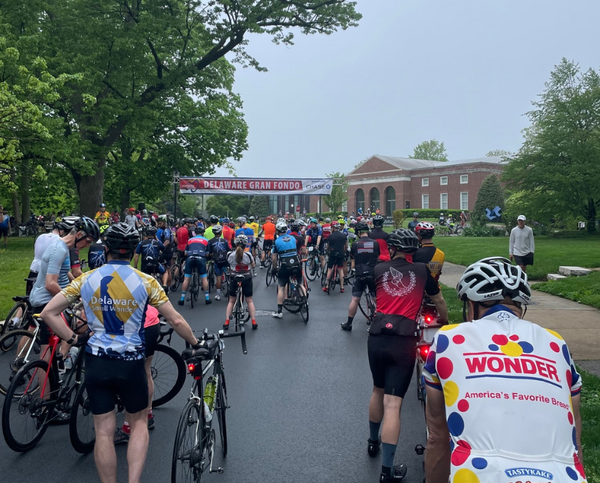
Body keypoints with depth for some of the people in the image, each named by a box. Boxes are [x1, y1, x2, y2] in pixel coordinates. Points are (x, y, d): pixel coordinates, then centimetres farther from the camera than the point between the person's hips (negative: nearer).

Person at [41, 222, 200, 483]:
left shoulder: (86, 279, -2)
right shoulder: (145, 281, -8)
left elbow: (48, 313, -2)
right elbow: (176, 320, -6)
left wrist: (73, 339, 5)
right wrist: (195, 343, 9)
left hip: (96, 364, 2)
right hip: (130, 364, -1)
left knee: (104, 431, 10)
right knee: (139, 422, 17)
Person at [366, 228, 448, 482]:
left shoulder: (379, 269, 9)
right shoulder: (422, 270, 8)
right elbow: (439, 301, 21)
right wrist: (445, 322, 41)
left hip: (377, 338, 3)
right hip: (404, 341, -2)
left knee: (378, 391, 25)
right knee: (393, 404, -2)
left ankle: (373, 441, 44)